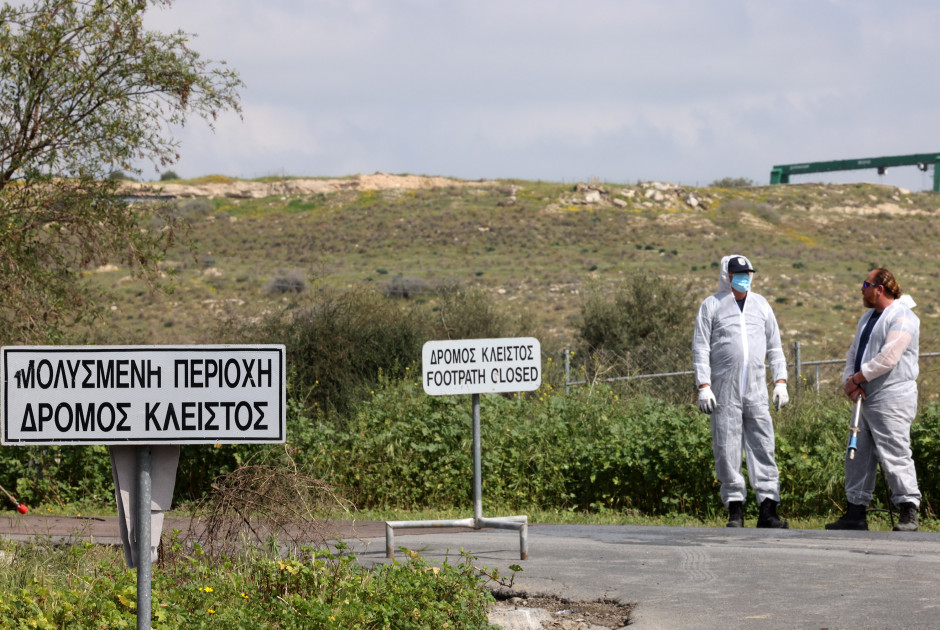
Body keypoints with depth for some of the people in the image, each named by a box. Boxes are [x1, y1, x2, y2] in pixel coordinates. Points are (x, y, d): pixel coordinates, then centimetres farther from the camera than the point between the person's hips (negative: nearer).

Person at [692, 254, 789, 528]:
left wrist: (781, 382, 8)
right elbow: (700, 348, 1)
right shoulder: (712, 305, 5)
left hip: (756, 392, 2)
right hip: (724, 391, -2)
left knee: (763, 447, -4)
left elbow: (774, 346, 19)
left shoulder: (760, 305, 15)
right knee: (727, 450, -3)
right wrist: (703, 387, -8)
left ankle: (768, 510, -6)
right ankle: (735, 510, 2)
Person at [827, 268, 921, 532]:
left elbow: (888, 358, -20)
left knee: (895, 455, -13)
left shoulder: (902, 317, -10)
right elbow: (853, 353, 21)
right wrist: (849, 381, 2)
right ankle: (856, 513, 12)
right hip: (866, 399, 10)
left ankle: (909, 513, -11)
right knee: (858, 456, 8)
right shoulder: (868, 318, 21)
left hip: (892, 399, -10)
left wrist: (857, 378, -11)